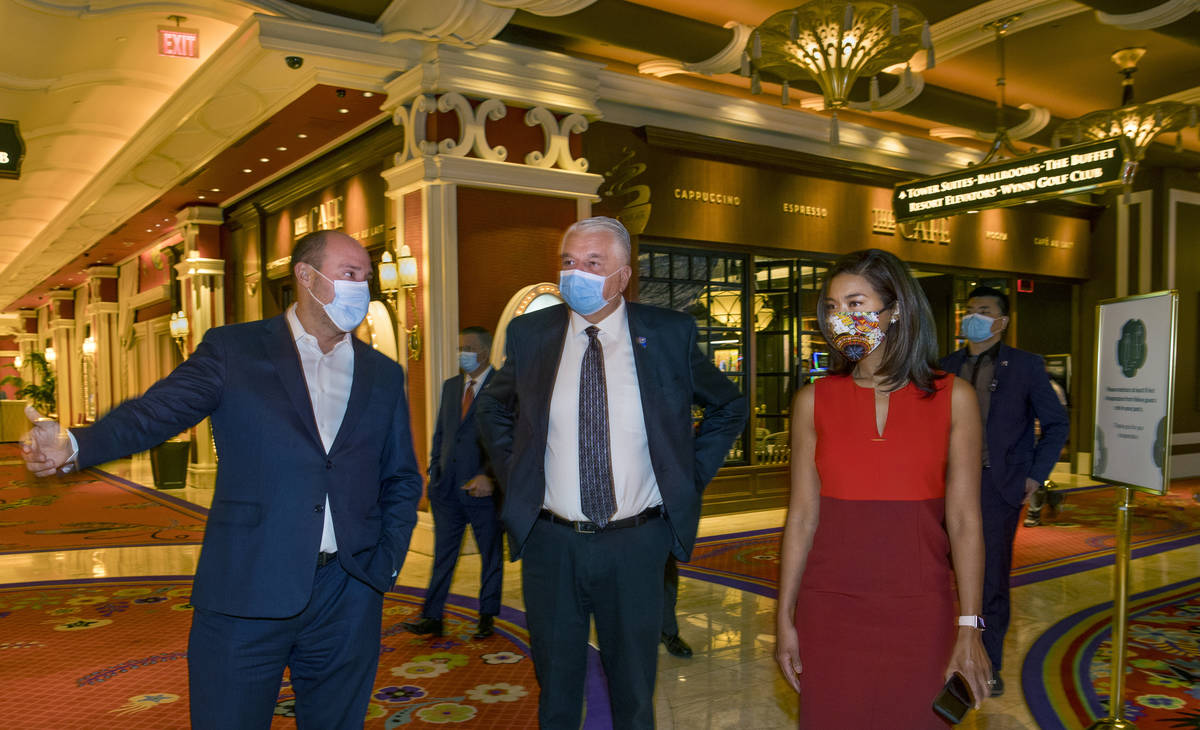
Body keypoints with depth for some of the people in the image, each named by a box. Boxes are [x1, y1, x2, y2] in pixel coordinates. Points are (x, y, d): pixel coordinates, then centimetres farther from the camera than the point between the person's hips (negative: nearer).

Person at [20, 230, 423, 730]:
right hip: (246, 591, -2)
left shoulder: (383, 375, 11)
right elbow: (160, 409, -9)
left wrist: (387, 562, 4)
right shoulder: (234, 350, 3)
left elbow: (401, 480, 15)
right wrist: (75, 445, -27)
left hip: (347, 598, 3)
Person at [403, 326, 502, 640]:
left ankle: (487, 617, 21)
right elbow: (440, 433, 18)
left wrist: (489, 476, -19)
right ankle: (432, 617, 16)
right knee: (443, 555, 9)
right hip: (446, 488, 5)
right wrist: (434, 470, 9)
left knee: (491, 555, 9)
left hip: (483, 488, -5)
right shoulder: (450, 386, 13)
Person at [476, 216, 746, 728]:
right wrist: (513, 478, 5)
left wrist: (689, 481, 1)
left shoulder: (671, 334, -4)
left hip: (636, 544, -1)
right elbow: (492, 408, 16)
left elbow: (729, 407, 9)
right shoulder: (529, 334, -1)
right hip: (550, 542, 1)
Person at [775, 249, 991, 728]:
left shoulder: (952, 398, -2)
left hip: (919, 612, 0)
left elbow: (964, 523, -3)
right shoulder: (814, 401, 0)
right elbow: (802, 518, 0)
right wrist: (785, 618, 0)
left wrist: (969, 628, -5)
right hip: (829, 611, 1)